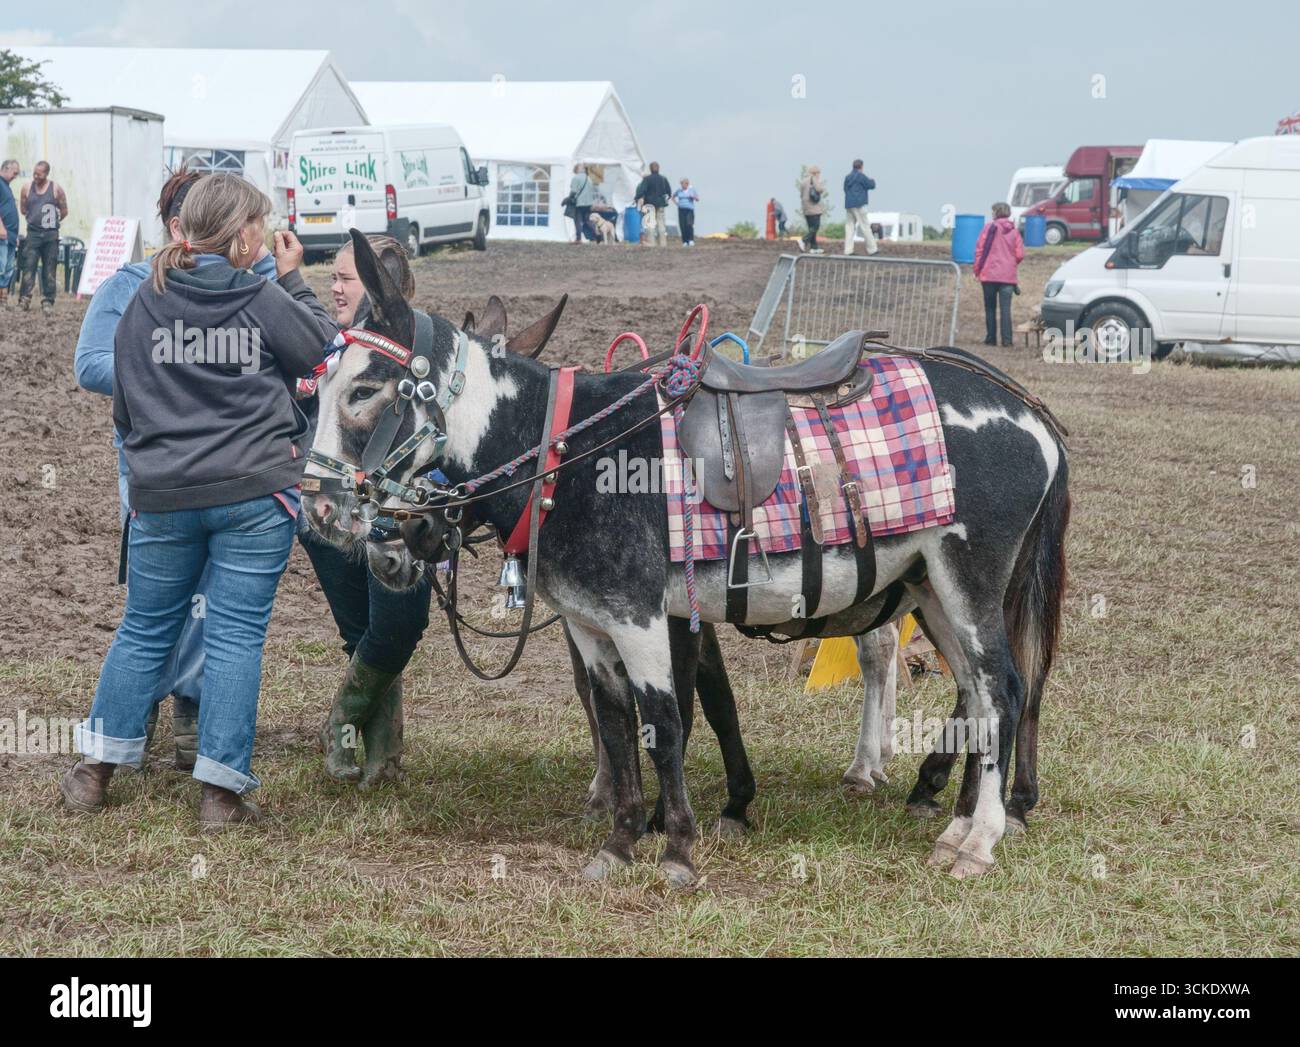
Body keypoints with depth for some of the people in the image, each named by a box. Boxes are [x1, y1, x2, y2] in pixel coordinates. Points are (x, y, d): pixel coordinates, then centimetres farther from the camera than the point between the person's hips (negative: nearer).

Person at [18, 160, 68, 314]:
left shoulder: (56, 189, 1)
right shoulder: (27, 188, 6)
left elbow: (64, 211, 10)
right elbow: (23, 209, 16)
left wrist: (53, 221, 11)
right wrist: (34, 219, 9)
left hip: (51, 234, -1)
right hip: (33, 233, 1)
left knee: (49, 269, 2)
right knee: (28, 266, -11)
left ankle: (47, 301, 6)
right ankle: (25, 298, -14)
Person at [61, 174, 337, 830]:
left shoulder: (146, 301, 2)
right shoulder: (262, 299, -9)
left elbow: (122, 403, 9)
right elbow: (326, 356, 1)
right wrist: (293, 282, 8)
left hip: (161, 495, 3)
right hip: (255, 492, -3)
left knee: (145, 629, 17)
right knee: (236, 635, 1)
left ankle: (95, 769, 20)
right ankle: (221, 790, 0)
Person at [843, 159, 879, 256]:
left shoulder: (847, 177, 13)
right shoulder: (861, 176, -8)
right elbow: (871, 185, -4)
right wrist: (872, 180, 18)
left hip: (848, 205, 7)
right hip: (858, 204, -7)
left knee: (849, 226, 5)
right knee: (865, 226, -3)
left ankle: (848, 250, -1)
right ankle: (872, 249, -1)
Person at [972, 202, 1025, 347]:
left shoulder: (990, 228, -4)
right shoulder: (1014, 231, 6)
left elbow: (980, 249, -7)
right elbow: (1020, 254, 2)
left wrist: (977, 270, 1)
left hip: (989, 275, -2)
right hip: (1008, 275, 2)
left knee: (990, 308, 7)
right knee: (1006, 308, 0)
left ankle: (991, 338, 7)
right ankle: (1007, 339, -6)